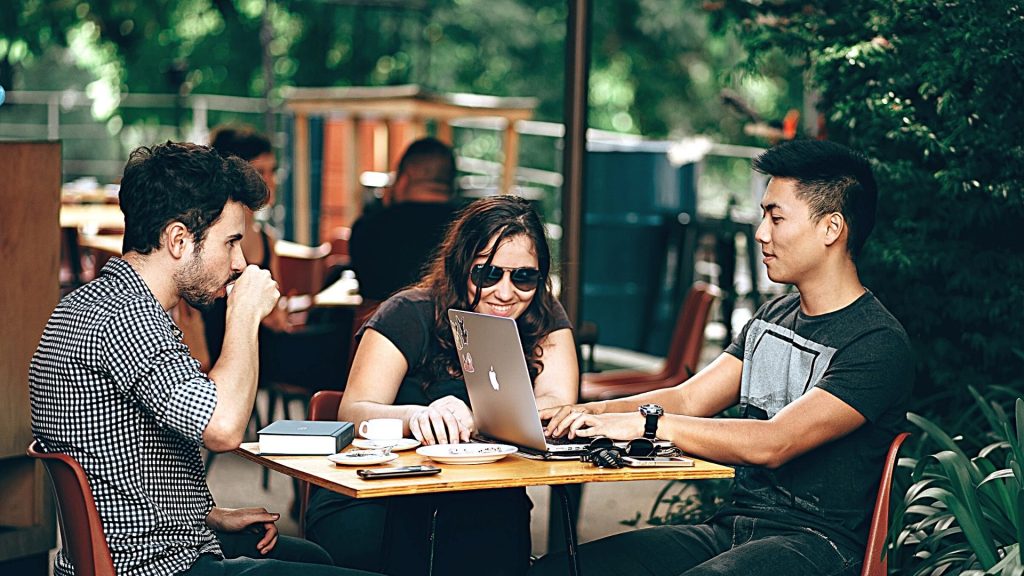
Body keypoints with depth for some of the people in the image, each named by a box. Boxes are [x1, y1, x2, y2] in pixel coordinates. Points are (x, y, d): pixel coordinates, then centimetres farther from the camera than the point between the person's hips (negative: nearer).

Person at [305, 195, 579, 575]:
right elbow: (352, 413, -15)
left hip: (480, 504, 2)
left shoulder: (544, 322, 3)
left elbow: (558, 406, -12)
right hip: (376, 497, -1)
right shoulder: (409, 316, -6)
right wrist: (416, 416, -38)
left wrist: (471, 418, -31)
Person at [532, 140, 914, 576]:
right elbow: (688, 400, 12)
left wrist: (645, 422, -22)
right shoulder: (771, 318, 17)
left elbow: (773, 444, -22)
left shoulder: (879, 344, -12)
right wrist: (589, 413, -5)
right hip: (732, 529, 8)